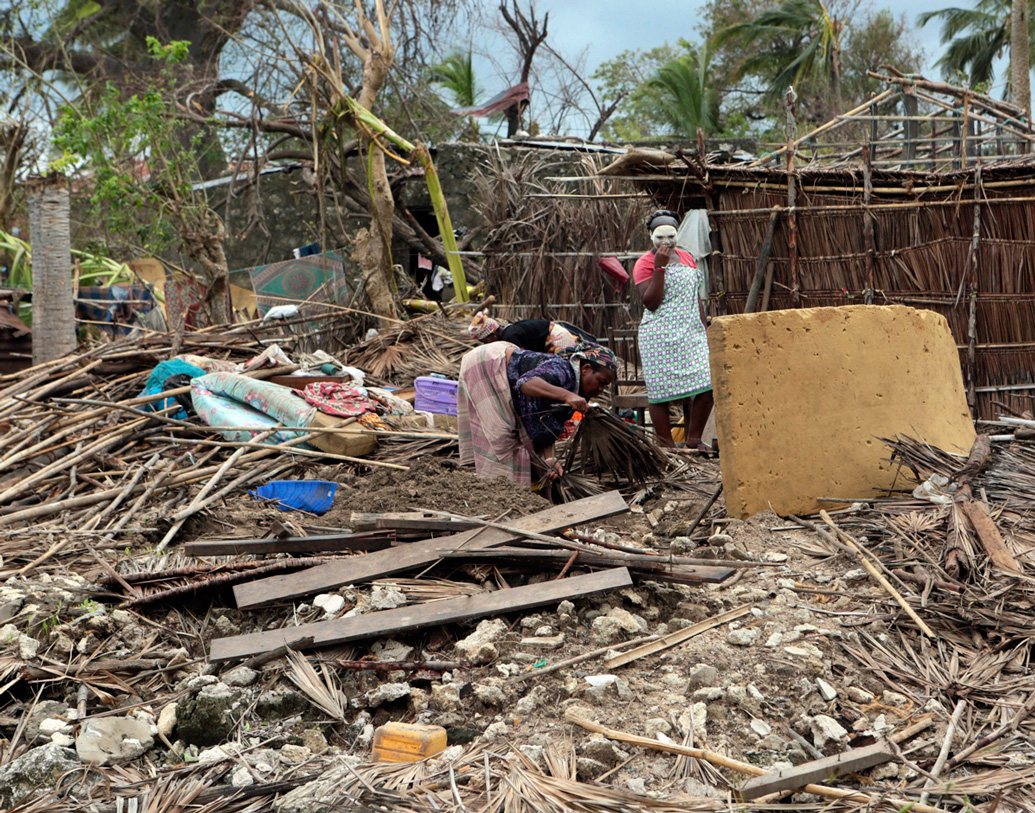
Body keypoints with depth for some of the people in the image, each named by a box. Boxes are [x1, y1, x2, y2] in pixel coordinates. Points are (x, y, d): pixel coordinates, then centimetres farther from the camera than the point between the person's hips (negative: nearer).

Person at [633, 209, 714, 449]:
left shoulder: (687, 258, 15)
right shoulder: (644, 263, -3)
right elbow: (651, 302, -15)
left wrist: (704, 327, 16)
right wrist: (660, 266, -17)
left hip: (691, 334, 5)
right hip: (660, 337, -5)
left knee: (706, 385, -5)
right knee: (661, 392, -4)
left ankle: (693, 440, 8)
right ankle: (667, 446, 6)